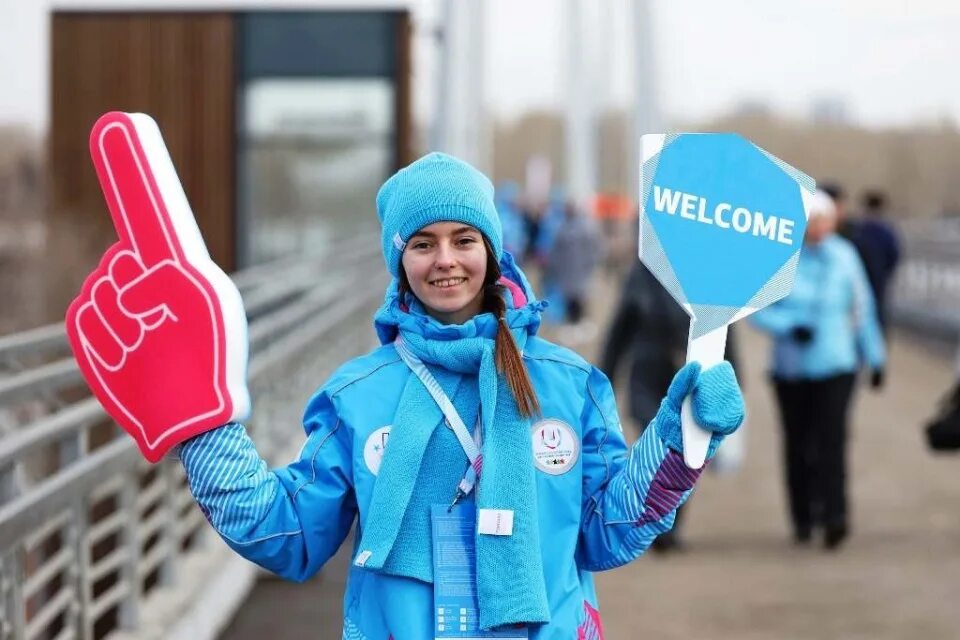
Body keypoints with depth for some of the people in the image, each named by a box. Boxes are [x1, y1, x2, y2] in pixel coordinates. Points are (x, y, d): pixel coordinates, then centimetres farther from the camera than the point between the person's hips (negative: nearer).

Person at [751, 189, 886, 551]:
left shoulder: (844, 257, 2)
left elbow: (862, 310, 11)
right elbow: (758, 310, -3)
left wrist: (875, 358, 15)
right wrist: (790, 326, -20)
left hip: (835, 365, 0)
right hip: (791, 368, 0)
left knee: (831, 439, -14)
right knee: (798, 444, 7)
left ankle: (835, 517, -20)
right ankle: (803, 518, 20)